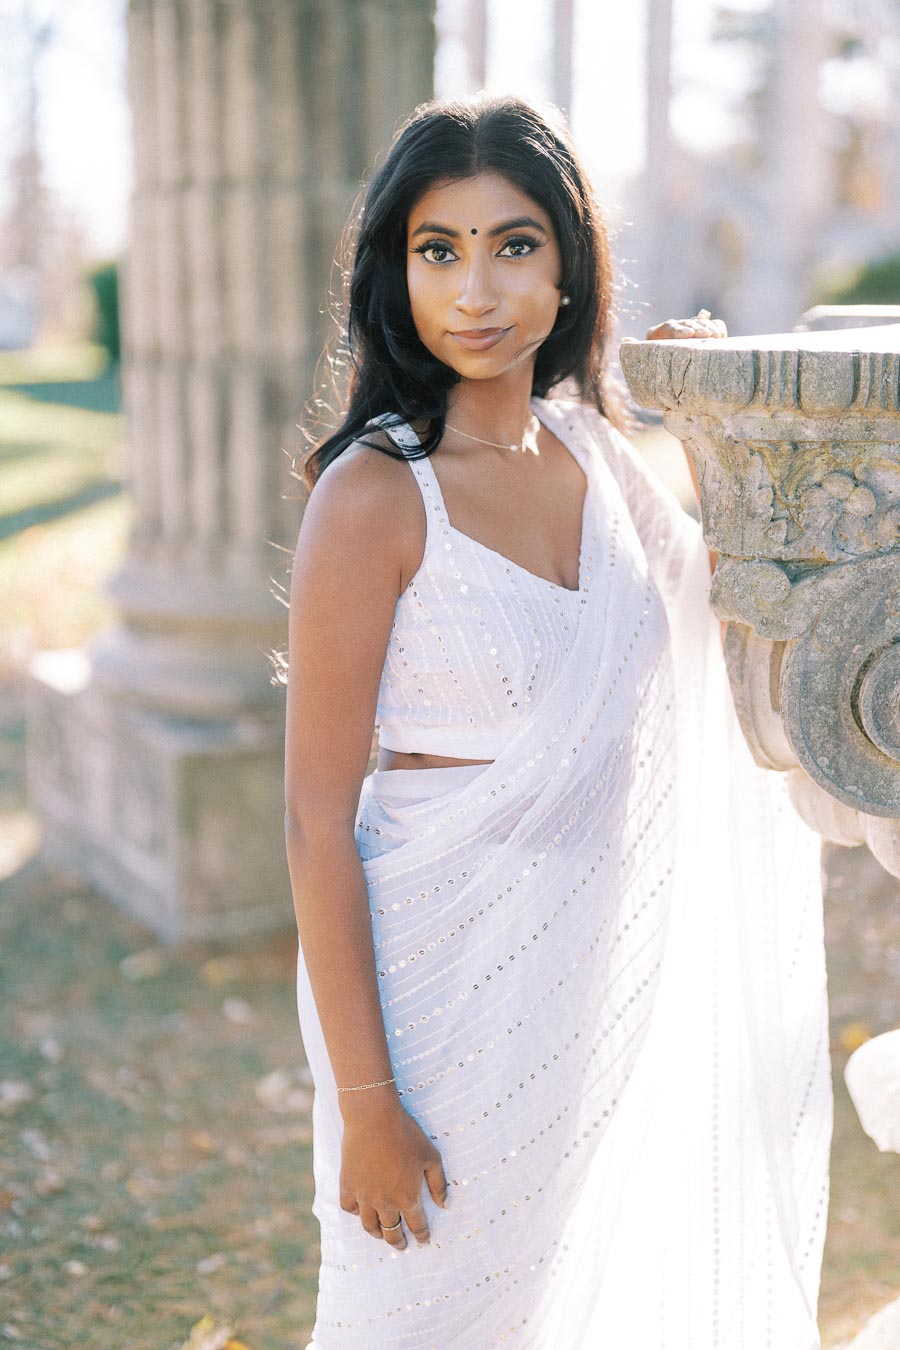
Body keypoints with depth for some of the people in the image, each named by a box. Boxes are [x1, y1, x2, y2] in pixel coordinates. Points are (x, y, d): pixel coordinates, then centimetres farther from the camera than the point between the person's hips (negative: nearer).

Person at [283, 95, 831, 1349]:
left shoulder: (595, 449, 1)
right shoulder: (375, 495, -17)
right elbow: (317, 821, -16)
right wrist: (365, 1102, -16)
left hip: (611, 962, 6)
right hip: (448, 979, -6)